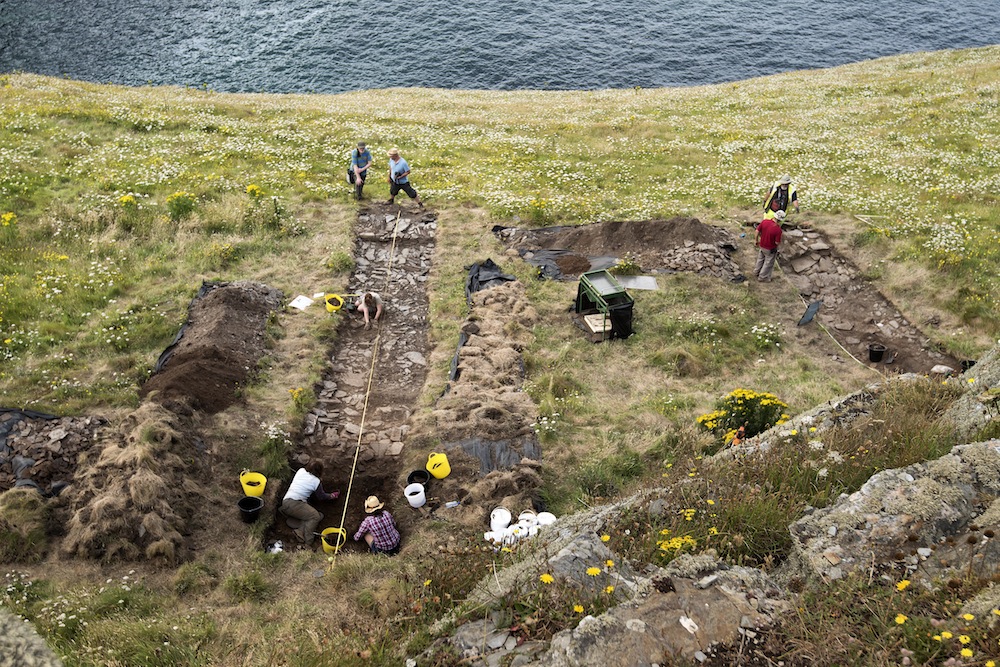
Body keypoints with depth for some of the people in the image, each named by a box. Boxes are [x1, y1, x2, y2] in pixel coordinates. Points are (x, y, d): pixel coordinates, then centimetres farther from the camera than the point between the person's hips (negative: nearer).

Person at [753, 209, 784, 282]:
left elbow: (757, 231, -9)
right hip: (770, 249, -5)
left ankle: (756, 272, 51)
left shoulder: (764, 221, -21)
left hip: (761, 245, 5)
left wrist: (756, 240, 9)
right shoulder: (778, 229, -33)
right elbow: (777, 242, -22)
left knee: (760, 259, 31)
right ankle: (762, 277, 37)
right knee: (768, 263, 21)